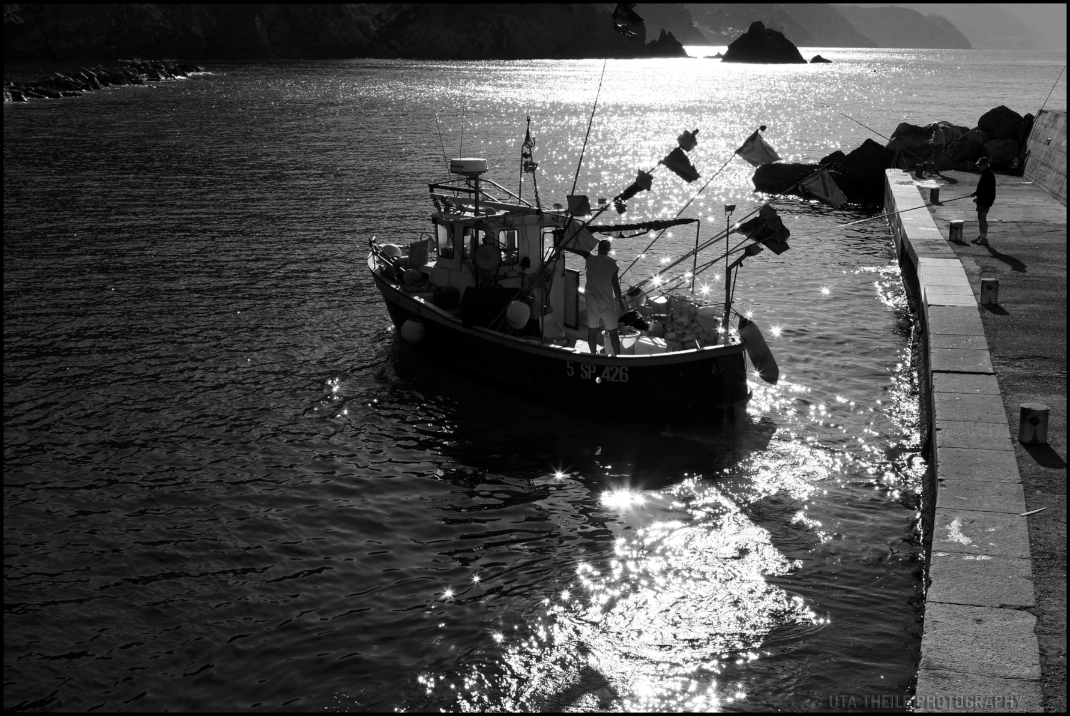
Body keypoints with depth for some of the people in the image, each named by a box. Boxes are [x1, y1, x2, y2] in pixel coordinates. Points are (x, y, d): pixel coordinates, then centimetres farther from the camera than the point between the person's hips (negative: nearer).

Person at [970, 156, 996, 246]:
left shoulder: (989, 175, -19)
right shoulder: (984, 174, 14)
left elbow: (989, 190, -22)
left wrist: (979, 198, -21)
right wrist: (975, 193, 12)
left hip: (985, 201, -10)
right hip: (981, 201, 10)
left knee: (982, 218, -8)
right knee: (980, 218, 15)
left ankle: (984, 238, -5)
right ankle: (981, 236, 24)